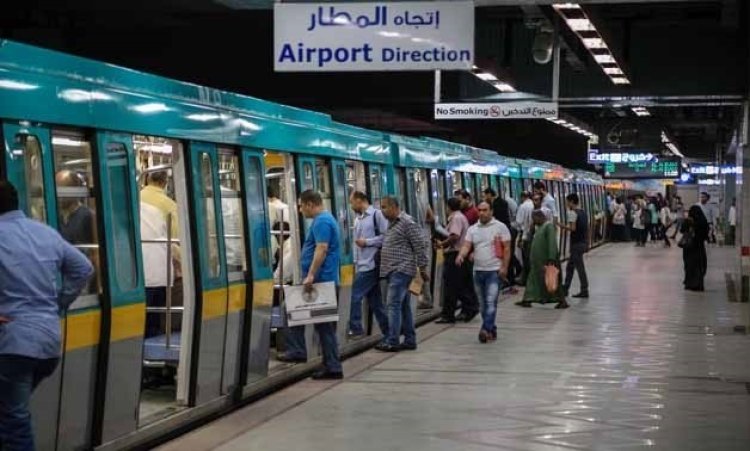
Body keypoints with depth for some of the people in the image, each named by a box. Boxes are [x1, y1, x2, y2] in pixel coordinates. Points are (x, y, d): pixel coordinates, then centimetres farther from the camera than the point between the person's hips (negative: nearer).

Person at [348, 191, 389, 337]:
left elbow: (386, 236, -14)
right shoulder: (358, 219, 16)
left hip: (372, 264, -8)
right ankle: (388, 332, 15)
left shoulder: (377, 215, -8)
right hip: (362, 265, 8)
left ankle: (355, 328, -4)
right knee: (375, 299, 10)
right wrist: (356, 262, 13)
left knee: (355, 296, -11)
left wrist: (366, 242, -14)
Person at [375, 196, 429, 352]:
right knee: (403, 306, 11)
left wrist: (423, 268, -12)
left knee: (394, 305, -13)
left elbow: (420, 246, -12)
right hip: (393, 270, 9)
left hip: (401, 270, -9)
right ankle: (410, 340, 14)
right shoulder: (391, 224, 17)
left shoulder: (407, 223, -11)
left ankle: (392, 341, -14)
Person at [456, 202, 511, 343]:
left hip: (494, 271, -5)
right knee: (483, 304, 10)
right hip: (478, 270, 5)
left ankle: (486, 329, -22)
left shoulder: (500, 227, -1)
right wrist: (461, 256, -21)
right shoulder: (472, 229, 11)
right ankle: (492, 330, 19)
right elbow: (467, 245, 1)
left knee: (491, 302, -15)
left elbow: (507, 248, -2)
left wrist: (504, 267, -11)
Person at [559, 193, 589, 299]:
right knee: (570, 266, 15)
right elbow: (586, 227, 13)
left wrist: (563, 226, -8)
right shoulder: (583, 212, 12)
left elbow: (573, 228, -21)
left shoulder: (572, 212, -13)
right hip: (583, 242, 9)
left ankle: (584, 290, -1)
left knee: (580, 267, -4)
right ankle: (565, 289, 20)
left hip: (577, 243, -9)